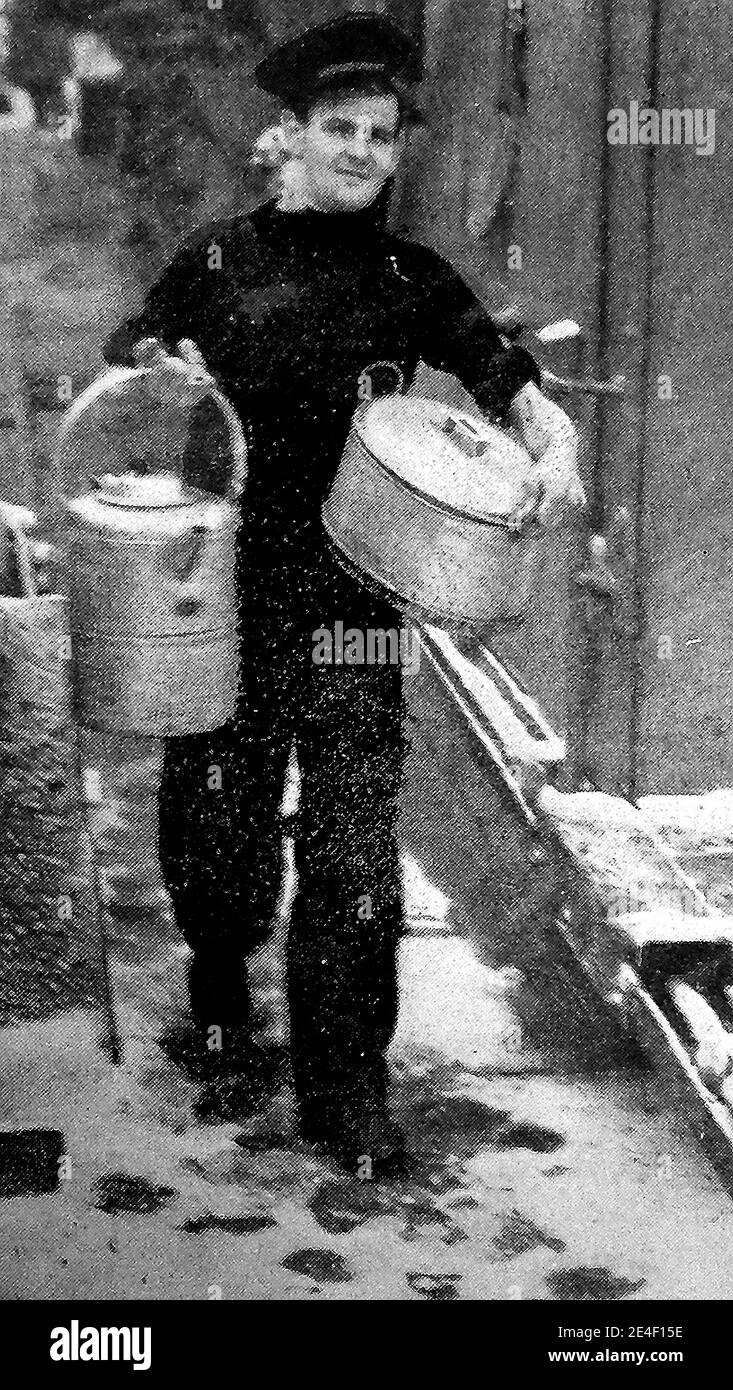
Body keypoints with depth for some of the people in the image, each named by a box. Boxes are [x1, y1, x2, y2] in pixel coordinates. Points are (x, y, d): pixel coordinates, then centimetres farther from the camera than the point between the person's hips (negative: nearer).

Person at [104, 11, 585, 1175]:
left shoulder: (413, 282, 7)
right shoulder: (218, 261, 6)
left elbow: (508, 380, 1)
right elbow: (124, 362, 16)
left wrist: (555, 443, -21)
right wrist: (162, 370, -7)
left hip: (352, 598, 0)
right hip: (224, 589, 0)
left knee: (353, 845, -5)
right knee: (221, 823, 11)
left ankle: (346, 1091, 6)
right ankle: (219, 979, 44)